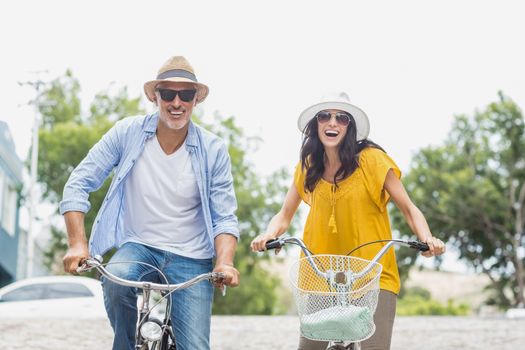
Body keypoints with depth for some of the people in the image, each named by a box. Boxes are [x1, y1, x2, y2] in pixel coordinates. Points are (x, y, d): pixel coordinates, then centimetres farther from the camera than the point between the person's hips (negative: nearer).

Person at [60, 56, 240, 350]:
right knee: (117, 279, -34)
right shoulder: (127, 133, -5)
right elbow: (79, 185, -3)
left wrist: (225, 262, -21)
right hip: (138, 247, 0)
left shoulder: (213, 150, -5)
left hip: (190, 259, 0)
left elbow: (225, 218, -3)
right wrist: (77, 244, -15)